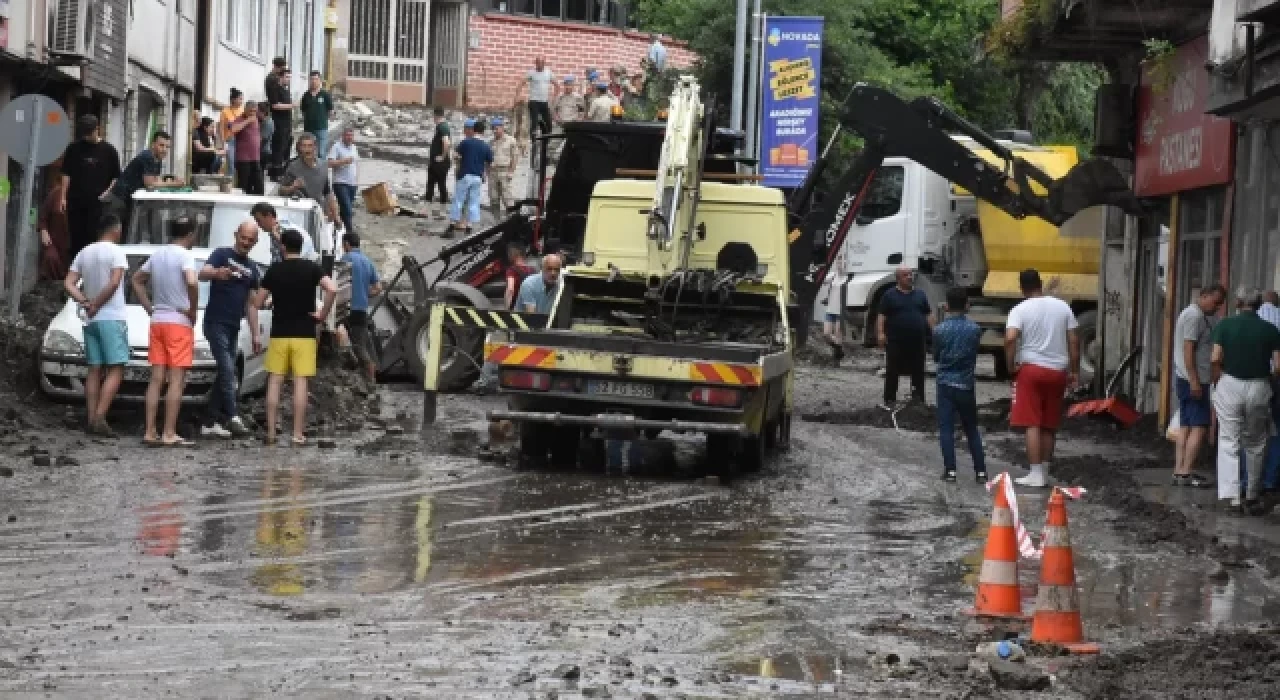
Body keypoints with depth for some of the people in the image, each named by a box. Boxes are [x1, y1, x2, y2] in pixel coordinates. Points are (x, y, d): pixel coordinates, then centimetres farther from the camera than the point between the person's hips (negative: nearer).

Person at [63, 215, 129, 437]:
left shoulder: (84, 253, 13)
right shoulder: (116, 252, -8)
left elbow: (69, 283, 7)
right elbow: (114, 283, -19)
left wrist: (85, 302, -3)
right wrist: (96, 305, -10)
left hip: (91, 320, 7)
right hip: (112, 318, -7)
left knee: (95, 371, 8)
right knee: (116, 370, -7)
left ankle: (92, 419, 2)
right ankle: (100, 418, -19)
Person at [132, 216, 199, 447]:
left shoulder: (157, 255, 13)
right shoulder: (184, 256, -10)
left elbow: (136, 281, 22)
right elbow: (192, 283, -26)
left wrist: (150, 308, 15)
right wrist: (193, 311, -12)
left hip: (157, 322, 7)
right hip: (179, 323, -7)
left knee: (156, 379, 7)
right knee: (177, 380, -5)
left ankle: (150, 432, 4)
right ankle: (169, 434, -9)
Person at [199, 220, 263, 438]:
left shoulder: (252, 269, 17)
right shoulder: (222, 255, -1)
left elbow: (250, 304, 20)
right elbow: (203, 274, -19)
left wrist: (255, 334, 15)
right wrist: (217, 273, -42)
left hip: (233, 327, 7)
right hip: (216, 322, -7)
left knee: (225, 374, 6)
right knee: (227, 369, -18)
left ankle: (210, 423, 9)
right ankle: (233, 416, -26)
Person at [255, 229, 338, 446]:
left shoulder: (274, 270, 1)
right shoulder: (312, 269, -2)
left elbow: (257, 302, 2)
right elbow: (332, 290, -18)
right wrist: (323, 314, -6)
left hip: (279, 333, 1)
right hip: (304, 334, -1)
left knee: (274, 382, 7)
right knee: (300, 383, 0)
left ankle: (271, 432, 5)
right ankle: (298, 435, -3)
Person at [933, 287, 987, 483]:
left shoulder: (939, 330, -9)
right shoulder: (975, 329, -4)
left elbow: (935, 357, 3)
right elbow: (975, 352, 8)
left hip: (946, 383, -2)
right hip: (967, 384, 2)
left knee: (946, 428, 1)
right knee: (972, 429, 12)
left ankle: (950, 470, -6)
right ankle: (981, 471, 9)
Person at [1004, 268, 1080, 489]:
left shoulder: (1020, 310, -5)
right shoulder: (1062, 307, 6)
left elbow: (1010, 339, -19)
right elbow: (1074, 341, 6)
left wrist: (1011, 366, -7)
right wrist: (1074, 370, 13)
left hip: (1031, 368, -4)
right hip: (1057, 371, 4)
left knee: (1033, 424, -3)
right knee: (1049, 426, 12)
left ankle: (1036, 474, -9)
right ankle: (1045, 473, 16)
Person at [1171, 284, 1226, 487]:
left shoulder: (1200, 316, 19)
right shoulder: (1195, 316, -14)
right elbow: (1188, 349, -20)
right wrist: (1194, 381, -23)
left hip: (1191, 380, 10)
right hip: (1194, 380, -10)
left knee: (1185, 426, 9)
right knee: (1200, 426, -10)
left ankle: (1179, 472, 10)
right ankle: (1186, 473, -12)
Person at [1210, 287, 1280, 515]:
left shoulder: (1225, 325, -2)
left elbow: (1215, 359, -10)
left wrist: (1217, 381, 5)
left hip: (1230, 385, -1)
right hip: (1259, 388, 1)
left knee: (1229, 442, 2)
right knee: (1255, 445, 14)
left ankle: (1231, 495, -11)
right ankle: (1253, 498, 22)